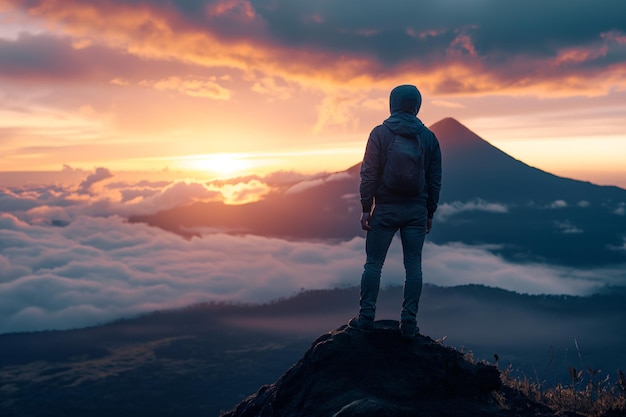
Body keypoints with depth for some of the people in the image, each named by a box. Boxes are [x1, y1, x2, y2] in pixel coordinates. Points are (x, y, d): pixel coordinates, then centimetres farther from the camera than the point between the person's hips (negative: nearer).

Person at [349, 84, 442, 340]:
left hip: (386, 208, -2)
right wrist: (430, 213, 12)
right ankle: (409, 323, 6)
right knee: (413, 266, 5)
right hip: (417, 210, 2)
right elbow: (435, 179, 5)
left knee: (373, 263, 6)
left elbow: (369, 174, -8)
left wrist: (366, 208, -2)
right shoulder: (429, 137, 4)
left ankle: (366, 317, 8)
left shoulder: (379, 134, -4)